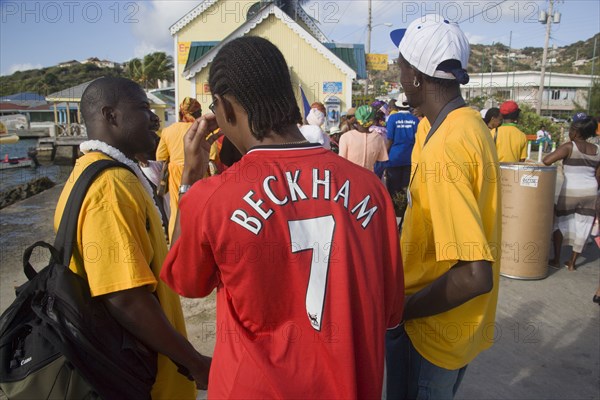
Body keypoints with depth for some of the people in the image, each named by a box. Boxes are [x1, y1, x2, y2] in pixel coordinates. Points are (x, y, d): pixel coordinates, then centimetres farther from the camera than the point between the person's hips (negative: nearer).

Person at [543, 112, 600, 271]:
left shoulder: (569, 147, -12)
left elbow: (546, 161, -23)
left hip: (570, 192, -4)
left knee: (560, 222, 12)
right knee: (582, 225, 11)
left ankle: (556, 259, 15)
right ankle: (572, 262, 17)